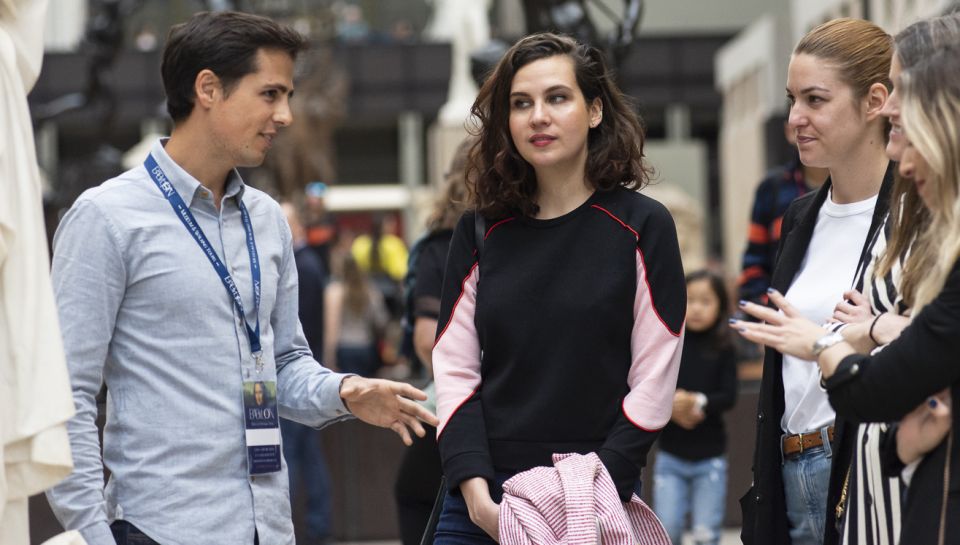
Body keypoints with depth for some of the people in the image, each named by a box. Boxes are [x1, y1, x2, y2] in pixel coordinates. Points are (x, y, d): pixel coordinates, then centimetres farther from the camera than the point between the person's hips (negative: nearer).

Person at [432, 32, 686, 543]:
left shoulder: (642, 227, -2)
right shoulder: (480, 232, 6)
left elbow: (653, 382, -4)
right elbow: (455, 370, 3)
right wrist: (475, 489, -9)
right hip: (480, 501, 2)